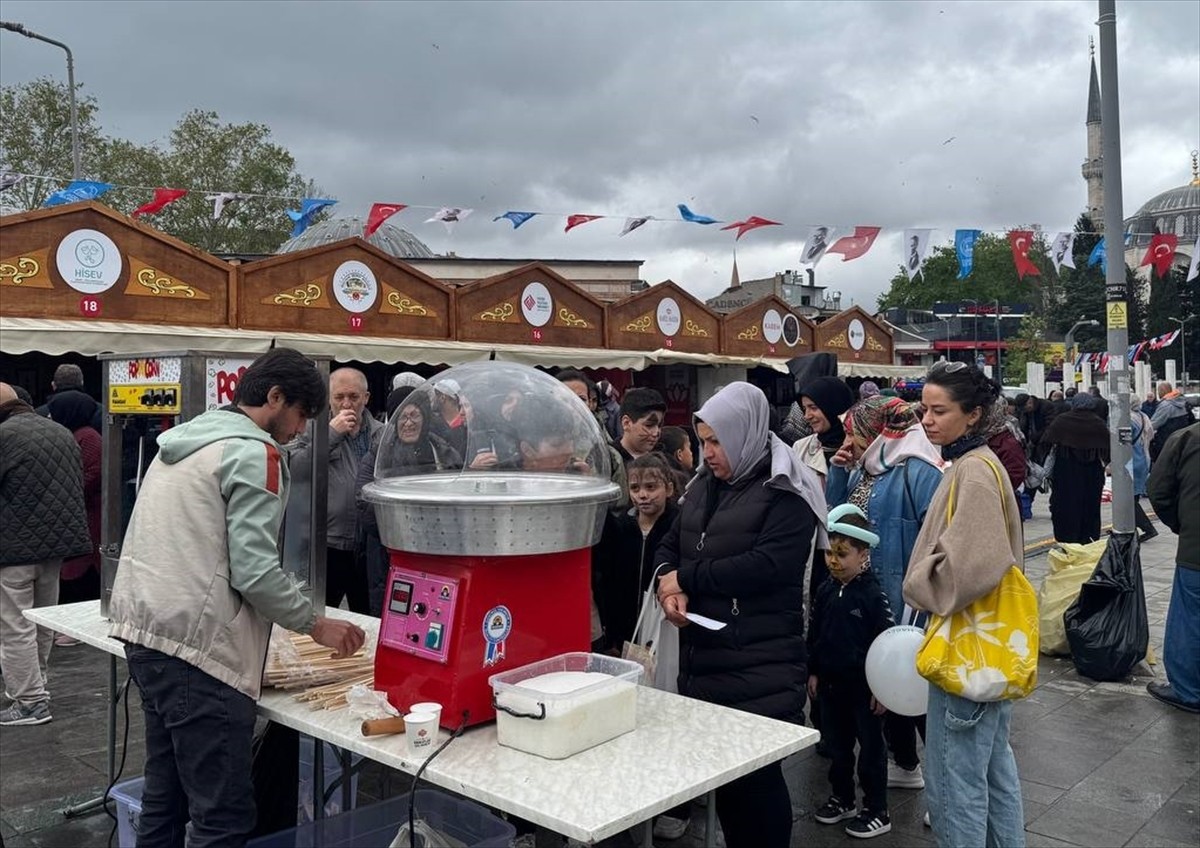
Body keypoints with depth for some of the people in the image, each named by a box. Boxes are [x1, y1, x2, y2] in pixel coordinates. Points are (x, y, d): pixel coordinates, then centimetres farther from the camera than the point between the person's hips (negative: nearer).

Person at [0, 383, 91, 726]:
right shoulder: (62, 432, 11)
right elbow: (78, 487, 16)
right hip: (57, 541, 8)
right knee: (43, 621, 18)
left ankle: (31, 702, 5)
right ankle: (33, 684, 30)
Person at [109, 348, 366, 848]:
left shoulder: (182, 443, 17)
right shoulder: (254, 454, -11)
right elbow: (255, 571, -18)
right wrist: (316, 625, -5)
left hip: (143, 630, 10)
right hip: (197, 649, -10)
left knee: (165, 798, 18)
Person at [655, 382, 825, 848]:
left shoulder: (787, 492, -9)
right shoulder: (704, 485, 14)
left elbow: (765, 565, -21)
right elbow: (669, 546, 14)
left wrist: (685, 576, -16)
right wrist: (669, 585, -9)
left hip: (760, 668, -7)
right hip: (701, 658, 7)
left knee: (757, 775, 0)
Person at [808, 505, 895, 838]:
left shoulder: (874, 595, -15)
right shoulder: (825, 592, 2)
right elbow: (814, 635, 11)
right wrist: (813, 672, 10)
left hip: (863, 686, -6)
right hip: (830, 684, 6)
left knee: (871, 749, 8)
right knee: (837, 745, 18)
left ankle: (877, 811, 19)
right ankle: (842, 799, 34)